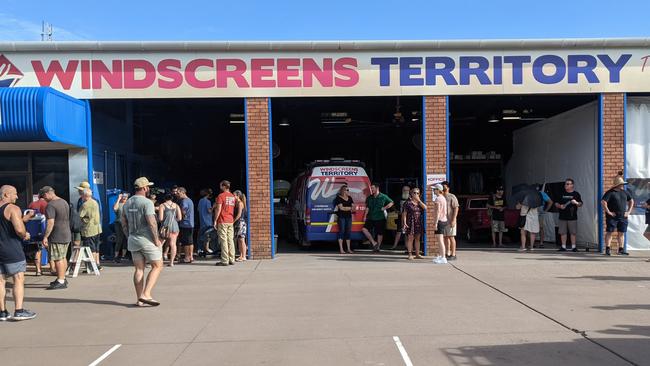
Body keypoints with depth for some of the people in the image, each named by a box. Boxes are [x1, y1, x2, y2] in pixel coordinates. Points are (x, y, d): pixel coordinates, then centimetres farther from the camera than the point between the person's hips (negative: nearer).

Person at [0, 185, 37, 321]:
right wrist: (25, 235, -2)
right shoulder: (13, 208, -12)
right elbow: (19, 230, -22)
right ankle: (19, 311, -6)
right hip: (12, 251, -7)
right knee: (19, 279, -3)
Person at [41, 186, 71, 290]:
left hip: (57, 237, -9)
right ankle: (62, 278, 26)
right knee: (63, 258, 17)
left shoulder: (50, 205, -16)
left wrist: (45, 237, -18)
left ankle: (61, 282, 0)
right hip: (67, 235, 9)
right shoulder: (64, 202, 12)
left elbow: (50, 223, -23)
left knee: (58, 259, -3)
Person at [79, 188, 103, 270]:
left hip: (89, 230, -8)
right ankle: (97, 264, 21)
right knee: (96, 248, 15)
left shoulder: (85, 204, -16)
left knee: (91, 249, -3)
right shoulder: (95, 202, 11)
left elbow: (80, 216, -14)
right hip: (97, 229, 8)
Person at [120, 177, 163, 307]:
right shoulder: (147, 202, -14)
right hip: (147, 239, -7)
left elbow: (123, 223, 15)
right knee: (157, 266, 2)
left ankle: (139, 299, 9)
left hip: (133, 239, 7)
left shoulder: (127, 203, 11)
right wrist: (156, 239, -13)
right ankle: (146, 295, -9)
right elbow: (152, 222, -21)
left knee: (139, 269, 10)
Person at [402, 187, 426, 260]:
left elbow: (425, 208, -7)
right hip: (411, 223, -5)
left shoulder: (420, 202, 12)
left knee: (417, 238, 9)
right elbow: (404, 214, -5)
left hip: (419, 223, 5)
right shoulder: (408, 203, -2)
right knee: (410, 238, -3)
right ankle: (410, 254, 2)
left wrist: (419, 200, -8)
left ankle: (417, 254, 16)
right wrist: (404, 223, -15)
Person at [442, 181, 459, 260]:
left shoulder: (452, 197, -6)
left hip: (450, 221, -6)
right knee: (445, 237, 8)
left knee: (451, 237, -4)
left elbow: (456, 208, -11)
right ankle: (448, 253, 15)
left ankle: (453, 254, 1)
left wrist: (453, 220, -17)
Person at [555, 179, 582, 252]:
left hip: (572, 217, -2)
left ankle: (573, 247, 8)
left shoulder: (576, 194, 5)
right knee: (563, 232, 3)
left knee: (573, 232, 0)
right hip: (562, 217, 2)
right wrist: (560, 206, -8)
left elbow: (580, 204, 2)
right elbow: (556, 204, 14)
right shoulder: (562, 194, 12)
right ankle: (563, 247, 9)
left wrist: (576, 203, -19)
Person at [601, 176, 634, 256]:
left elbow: (631, 201, 23)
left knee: (621, 233, 7)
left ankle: (621, 249, 13)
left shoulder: (624, 192, 11)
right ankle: (607, 249, 0)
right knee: (609, 232, -3)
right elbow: (603, 202, -18)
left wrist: (629, 211, 13)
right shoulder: (610, 193, -9)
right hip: (612, 216, -6)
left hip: (623, 216, 6)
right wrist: (608, 212, -17)